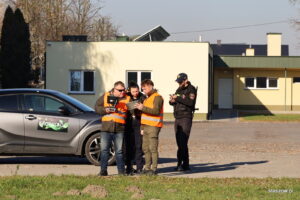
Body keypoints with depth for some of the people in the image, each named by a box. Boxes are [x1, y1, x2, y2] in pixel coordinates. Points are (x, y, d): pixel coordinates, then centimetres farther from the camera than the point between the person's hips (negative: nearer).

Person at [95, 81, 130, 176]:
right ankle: (103, 170, 3)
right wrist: (105, 110, -7)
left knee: (119, 151, 4)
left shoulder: (127, 99, 5)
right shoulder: (105, 96, 8)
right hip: (106, 128, 1)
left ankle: (121, 171, 11)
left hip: (119, 129, -1)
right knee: (104, 150, -1)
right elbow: (97, 107, 10)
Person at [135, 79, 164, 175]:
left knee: (153, 148, -11)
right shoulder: (147, 98, 24)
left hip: (153, 126, -9)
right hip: (146, 126, 9)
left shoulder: (157, 97, -5)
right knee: (145, 148, 8)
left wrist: (143, 108, -22)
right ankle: (147, 167, 12)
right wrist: (142, 127, 23)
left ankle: (154, 168, -11)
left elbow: (156, 111, -18)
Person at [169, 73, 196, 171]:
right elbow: (175, 102, 21)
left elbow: (190, 102, -20)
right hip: (177, 118, 8)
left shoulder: (191, 89, -5)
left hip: (186, 118, -8)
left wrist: (178, 98, -19)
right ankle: (186, 164, 11)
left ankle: (180, 163, -14)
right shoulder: (179, 89, 18)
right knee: (180, 143, 7)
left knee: (183, 142, -13)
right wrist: (172, 101, -2)